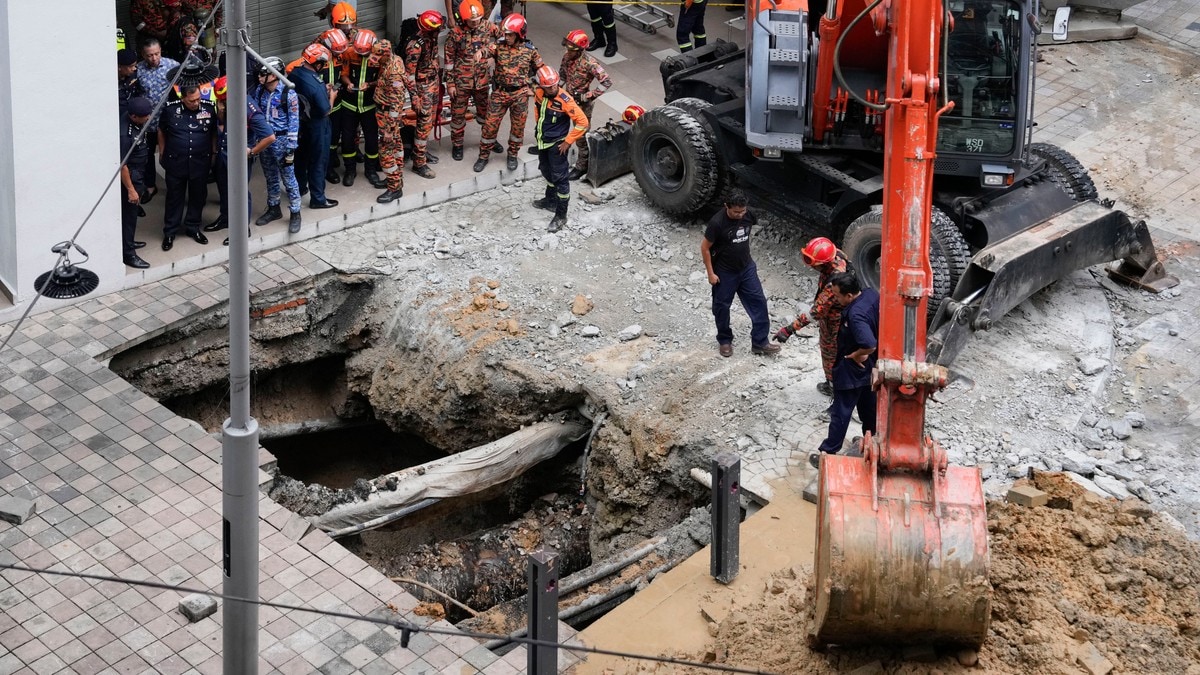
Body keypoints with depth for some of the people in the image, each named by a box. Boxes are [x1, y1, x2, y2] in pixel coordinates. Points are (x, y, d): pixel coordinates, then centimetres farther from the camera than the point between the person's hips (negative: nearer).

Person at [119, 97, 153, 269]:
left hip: (137, 175, 9)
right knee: (129, 214, 1)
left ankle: (128, 242, 40)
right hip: (129, 176, -9)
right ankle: (128, 253, 10)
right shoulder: (125, 134, -32)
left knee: (133, 212, 23)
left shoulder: (137, 124, -4)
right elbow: (122, 164, -27)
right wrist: (130, 189, -23)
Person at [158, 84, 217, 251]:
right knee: (174, 197, 7)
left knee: (198, 196, 12)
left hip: (200, 162, 2)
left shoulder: (208, 109, -4)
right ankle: (170, 232, 18)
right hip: (176, 162, -2)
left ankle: (193, 227, 30)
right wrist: (162, 154, 8)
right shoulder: (171, 109, -8)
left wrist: (214, 153, 7)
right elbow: (161, 132, 7)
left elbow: (214, 133, 10)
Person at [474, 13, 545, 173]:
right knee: (490, 125, 4)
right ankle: (483, 156, 19)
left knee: (518, 126, 12)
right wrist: (481, 51, -53)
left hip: (520, 94, 0)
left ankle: (513, 155, 33)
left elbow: (540, 68, 7)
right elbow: (488, 50, -30)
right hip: (500, 93, 0)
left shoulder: (530, 50, -6)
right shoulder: (500, 46, -9)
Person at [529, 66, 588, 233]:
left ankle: (561, 216, 9)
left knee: (559, 177, 1)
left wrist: (568, 141, -19)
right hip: (543, 141, 7)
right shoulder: (539, 94, -9)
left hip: (557, 144, -7)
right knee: (547, 172, 26)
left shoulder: (564, 100, -28)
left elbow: (582, 122, -23)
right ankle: (550, 200, 50)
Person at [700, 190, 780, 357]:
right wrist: (710, 273, -12)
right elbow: (705, 247, -16)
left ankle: (759, 343, 10)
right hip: (725, 272, -5)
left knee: (758, 302, 2)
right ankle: (724, 341, 32)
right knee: (722, 306, 11)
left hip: (747, 268, 5)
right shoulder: (717, 223, -26)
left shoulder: (748, 216, -11)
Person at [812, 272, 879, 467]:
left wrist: (855, 355, -21)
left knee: (841, 411, 4)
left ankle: (828, 452, 15)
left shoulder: (856, 315, -35)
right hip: (871, 367, 9)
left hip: (852, 370, -9)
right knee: (869, 405, 25)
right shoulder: (871, 294, -10)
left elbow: (869, 346, -41)